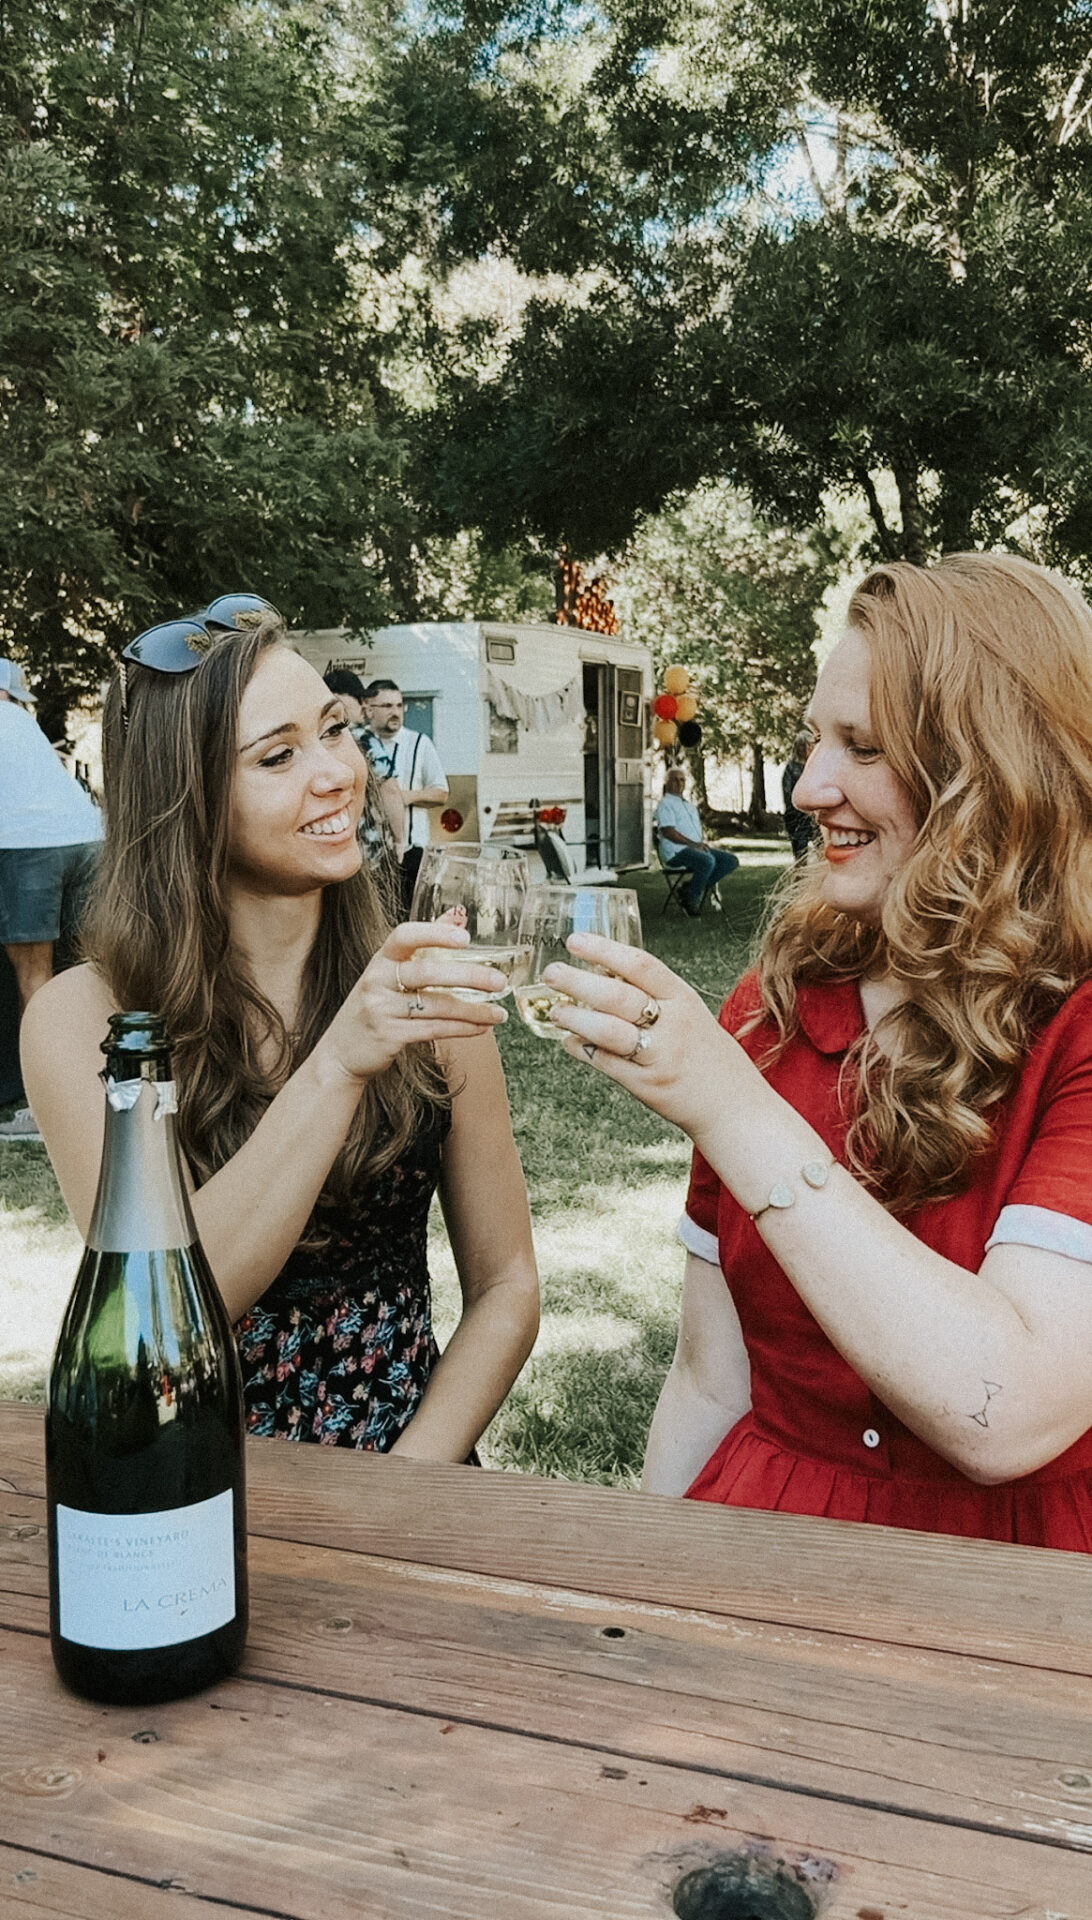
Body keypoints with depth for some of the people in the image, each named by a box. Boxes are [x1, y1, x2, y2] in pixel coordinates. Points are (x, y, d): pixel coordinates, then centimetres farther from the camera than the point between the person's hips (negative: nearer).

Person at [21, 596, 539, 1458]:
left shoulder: (410, 988, -2)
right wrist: (335, 1067, -27)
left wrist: (398, 1490, -11)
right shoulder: (83, 1020, -7)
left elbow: (505, 1287, 1)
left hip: (406, 1461, 1)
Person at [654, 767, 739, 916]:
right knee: (707, 861, -36)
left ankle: (690, 887, -11)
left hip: (696, 849, 9)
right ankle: (690, 900, -19)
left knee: (731, 860, -9)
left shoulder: (690, 806, 27)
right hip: (676, 852, -9)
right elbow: (668, 832, -14)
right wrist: (692, 844, -18)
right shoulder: (665, 804, -1)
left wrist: (703, 844, 8)